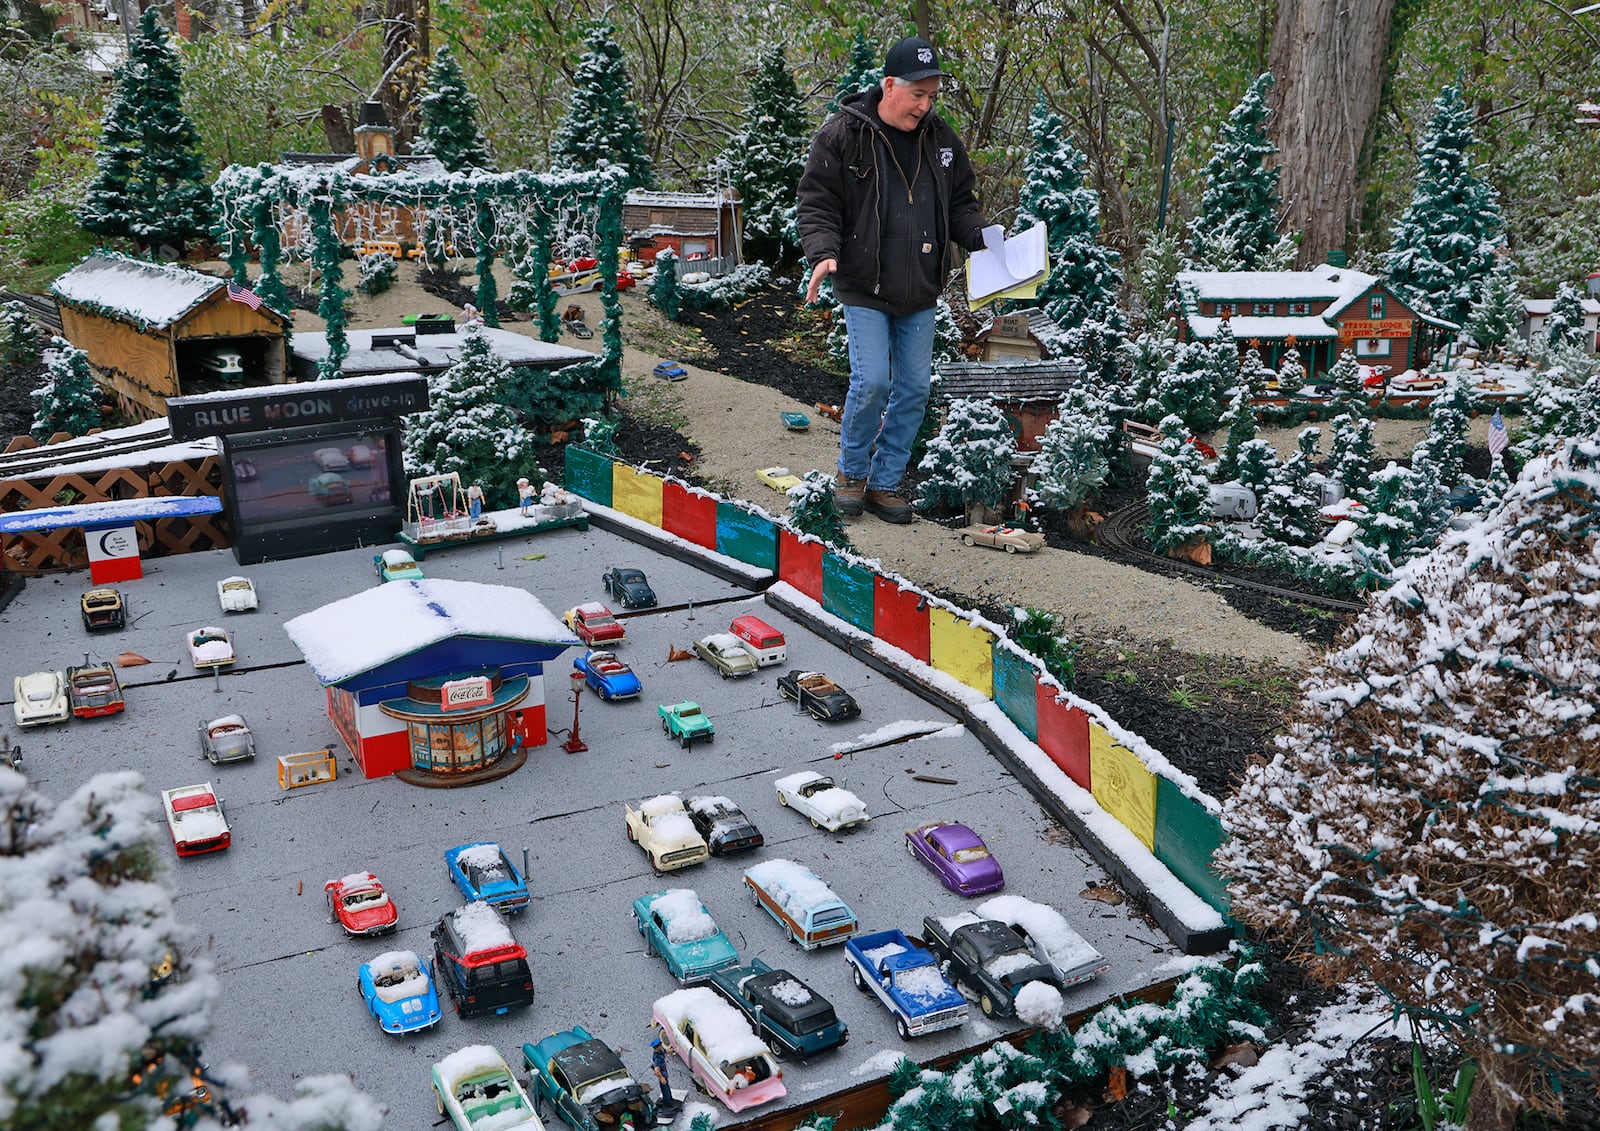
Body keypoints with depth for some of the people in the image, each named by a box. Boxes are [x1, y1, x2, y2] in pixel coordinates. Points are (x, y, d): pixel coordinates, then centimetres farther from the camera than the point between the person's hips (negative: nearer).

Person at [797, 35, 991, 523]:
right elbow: (817, 204, -8)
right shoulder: (842, 136, -8)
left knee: (915, 387, 5)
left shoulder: (941, 138, 7)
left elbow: (959, 205, 16)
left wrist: (983, 238, -2)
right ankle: (851, 472, 14)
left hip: (920, 294, 5)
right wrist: (824, 252, -24)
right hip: (865, 289, -5)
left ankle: (884, 484, 20)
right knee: (872, 380, -13)